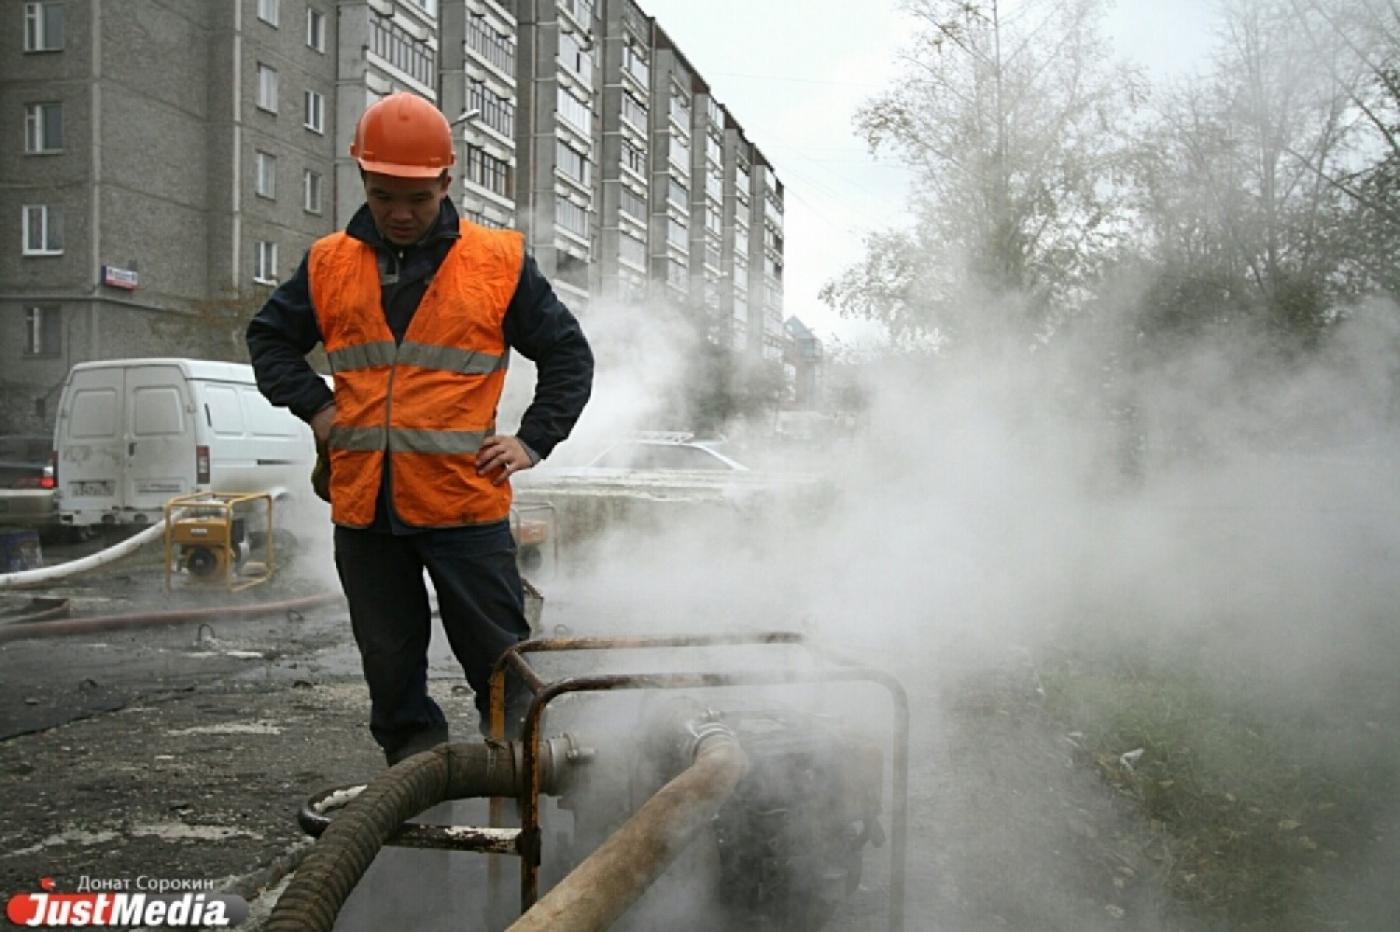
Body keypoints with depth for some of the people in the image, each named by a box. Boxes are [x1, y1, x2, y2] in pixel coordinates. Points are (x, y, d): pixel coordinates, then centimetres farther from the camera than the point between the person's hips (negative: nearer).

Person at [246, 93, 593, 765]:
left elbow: (568, 355, 7)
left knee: (499, 656, 4)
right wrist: (314, 407, 4)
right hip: (363, 507, 3)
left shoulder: (500, 262, 0)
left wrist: (532, 440, -4)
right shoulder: (328, 264, 7)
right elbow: (269, 338, 20)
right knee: (389, 661, 14)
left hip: (465, 503, -3)